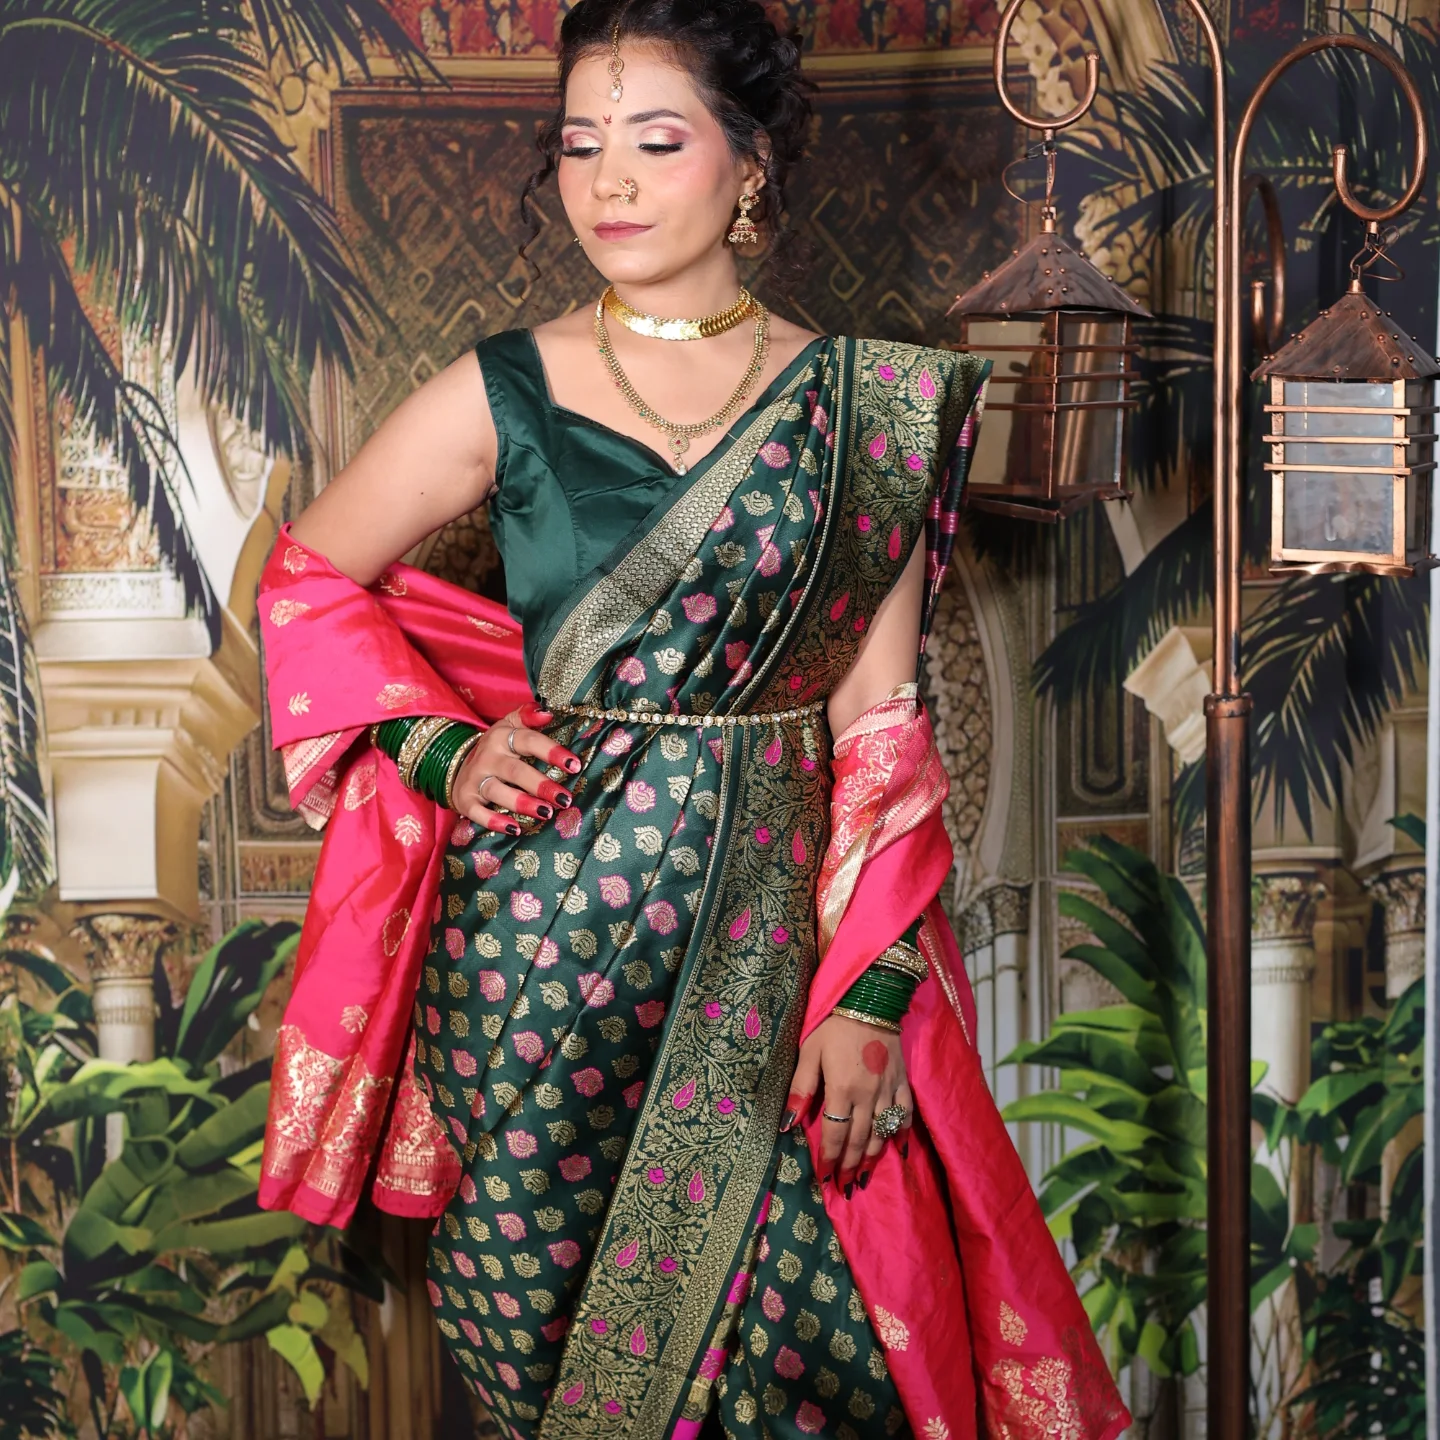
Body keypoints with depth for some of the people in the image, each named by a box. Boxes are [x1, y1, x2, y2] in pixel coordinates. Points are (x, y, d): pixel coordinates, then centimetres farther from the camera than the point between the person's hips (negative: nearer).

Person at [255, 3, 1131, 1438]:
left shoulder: (868, 405, 1)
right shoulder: (505, 394, 0)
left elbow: (880, 720, 1)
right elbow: (305, 581, 12)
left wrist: (870, 993, -4)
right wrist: (444, 751, -3)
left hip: (778, 930, 0)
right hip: (544, 926, 0)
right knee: (545, 1303, 9)